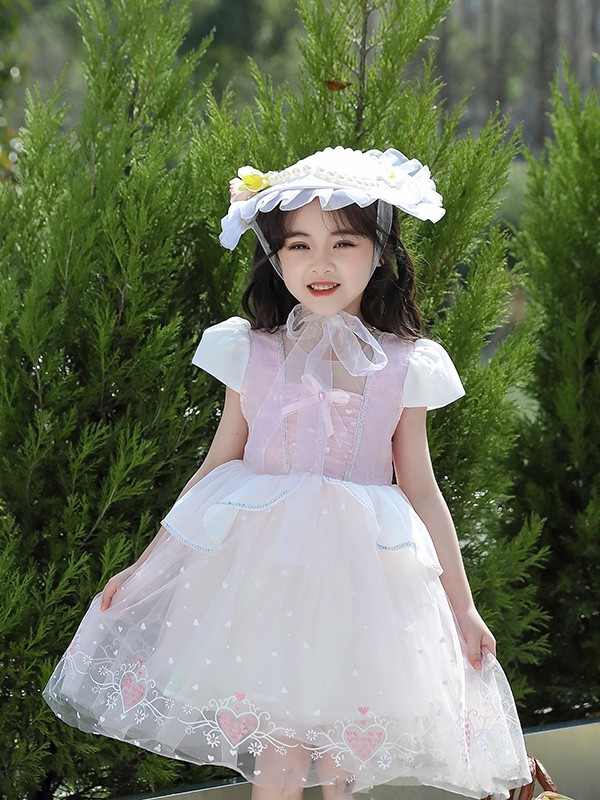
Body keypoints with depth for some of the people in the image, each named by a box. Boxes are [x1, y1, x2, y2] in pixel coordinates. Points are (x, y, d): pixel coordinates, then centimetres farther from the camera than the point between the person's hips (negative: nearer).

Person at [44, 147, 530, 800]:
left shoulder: (403, 367, 2)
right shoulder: (251, 354, 2)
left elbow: (420, 488, 8)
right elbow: (217, 467, 9)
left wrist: (462, 605, 9)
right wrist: (145, 567, 10)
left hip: (362, 569, 1)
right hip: (260, 568, 0)